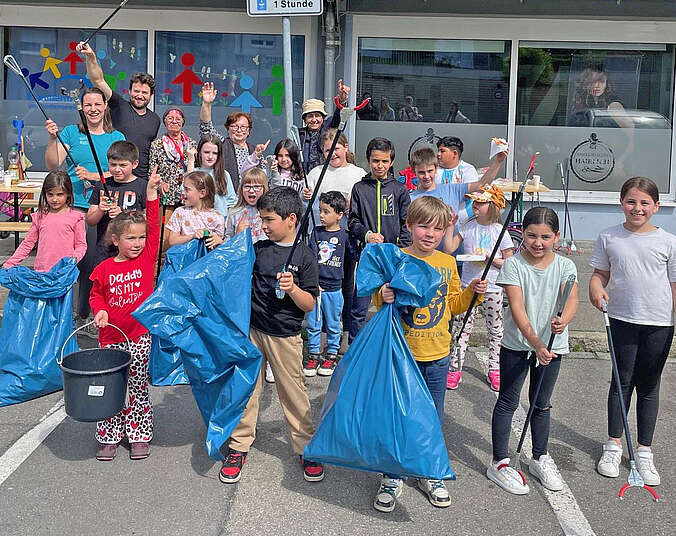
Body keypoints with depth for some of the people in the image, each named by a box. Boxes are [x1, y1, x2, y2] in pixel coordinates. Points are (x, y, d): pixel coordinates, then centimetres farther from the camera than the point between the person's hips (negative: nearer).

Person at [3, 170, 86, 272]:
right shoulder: (39, 216, 9)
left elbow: (81, 244, 4)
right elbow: (27, 243, 15)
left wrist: (74, 258, -15)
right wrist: (9, 264, 10)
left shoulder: (76, 217, 1)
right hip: (41, 271, 3)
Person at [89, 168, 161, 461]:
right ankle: (109, 437, 24)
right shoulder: (104, 269, -3)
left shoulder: (147, 257, -3)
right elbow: (96, 295, 11)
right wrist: (100, 310, -10)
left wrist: (152, 192, -15)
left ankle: (139, 435, 23)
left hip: (140, 334, 0)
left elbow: (154, 225, -10)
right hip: (111, 336, 1)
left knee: (138, 385, 9)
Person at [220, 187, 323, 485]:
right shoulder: (258, 249, 5)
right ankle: (239, 446, 22)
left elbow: (310, 305, -7)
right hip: (251, 329, 4)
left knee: (293, 392, 5)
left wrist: (292, 288, -26)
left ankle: (306, 447, 21)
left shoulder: (304, 256, -6)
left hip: (285, 337, -3)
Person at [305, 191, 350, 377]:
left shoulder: (344, 236, -2)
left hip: (334, 288, -1)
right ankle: (314, 355, 19)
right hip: (314, 286, 1)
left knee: (333, 325, 10)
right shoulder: (316, 232, 1)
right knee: (313, 323, 7)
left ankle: (331, 355, 23)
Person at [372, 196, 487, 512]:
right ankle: (392, 478, 24)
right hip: (401, 353, -3)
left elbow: (453, 305, 13)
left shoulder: (447, 263, 4)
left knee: (433, 419, 15)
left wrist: (472, 293, -4)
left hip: (437, 355, 3)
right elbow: (379, 299, -6)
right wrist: (383, 297, -27)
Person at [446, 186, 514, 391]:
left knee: (495, 330, 8)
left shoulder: (499, 231, -6)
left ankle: (494, 369, 21)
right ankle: (455, 369, 10)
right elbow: (449, 249, -7)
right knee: (463, 327, 4)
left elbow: (509, 263, -3)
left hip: (492, 288, -1)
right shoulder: (467, 226, 1)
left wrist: (490, 258, -18)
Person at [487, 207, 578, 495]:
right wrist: (535, 342, -30)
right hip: (516, 344, -3)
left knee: (541, 404, 18)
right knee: (507, 402, 5)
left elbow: (571, 300, -16)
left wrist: (563, 321, -39)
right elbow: (517, 308, -19)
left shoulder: (565, 266, -3)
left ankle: (540, 458, 35)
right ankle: (499, 462, 16)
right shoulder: (513, 265, -12)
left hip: (551, 345, 3)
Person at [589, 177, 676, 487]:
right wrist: (596, 290, -16)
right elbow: (600, 274, 7)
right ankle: (613, 446, 22)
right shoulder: (609, 238, 0)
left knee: (649, 386, 10)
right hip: (622, 320, 0)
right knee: (622, 382, 8)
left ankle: (644, 453, 21)